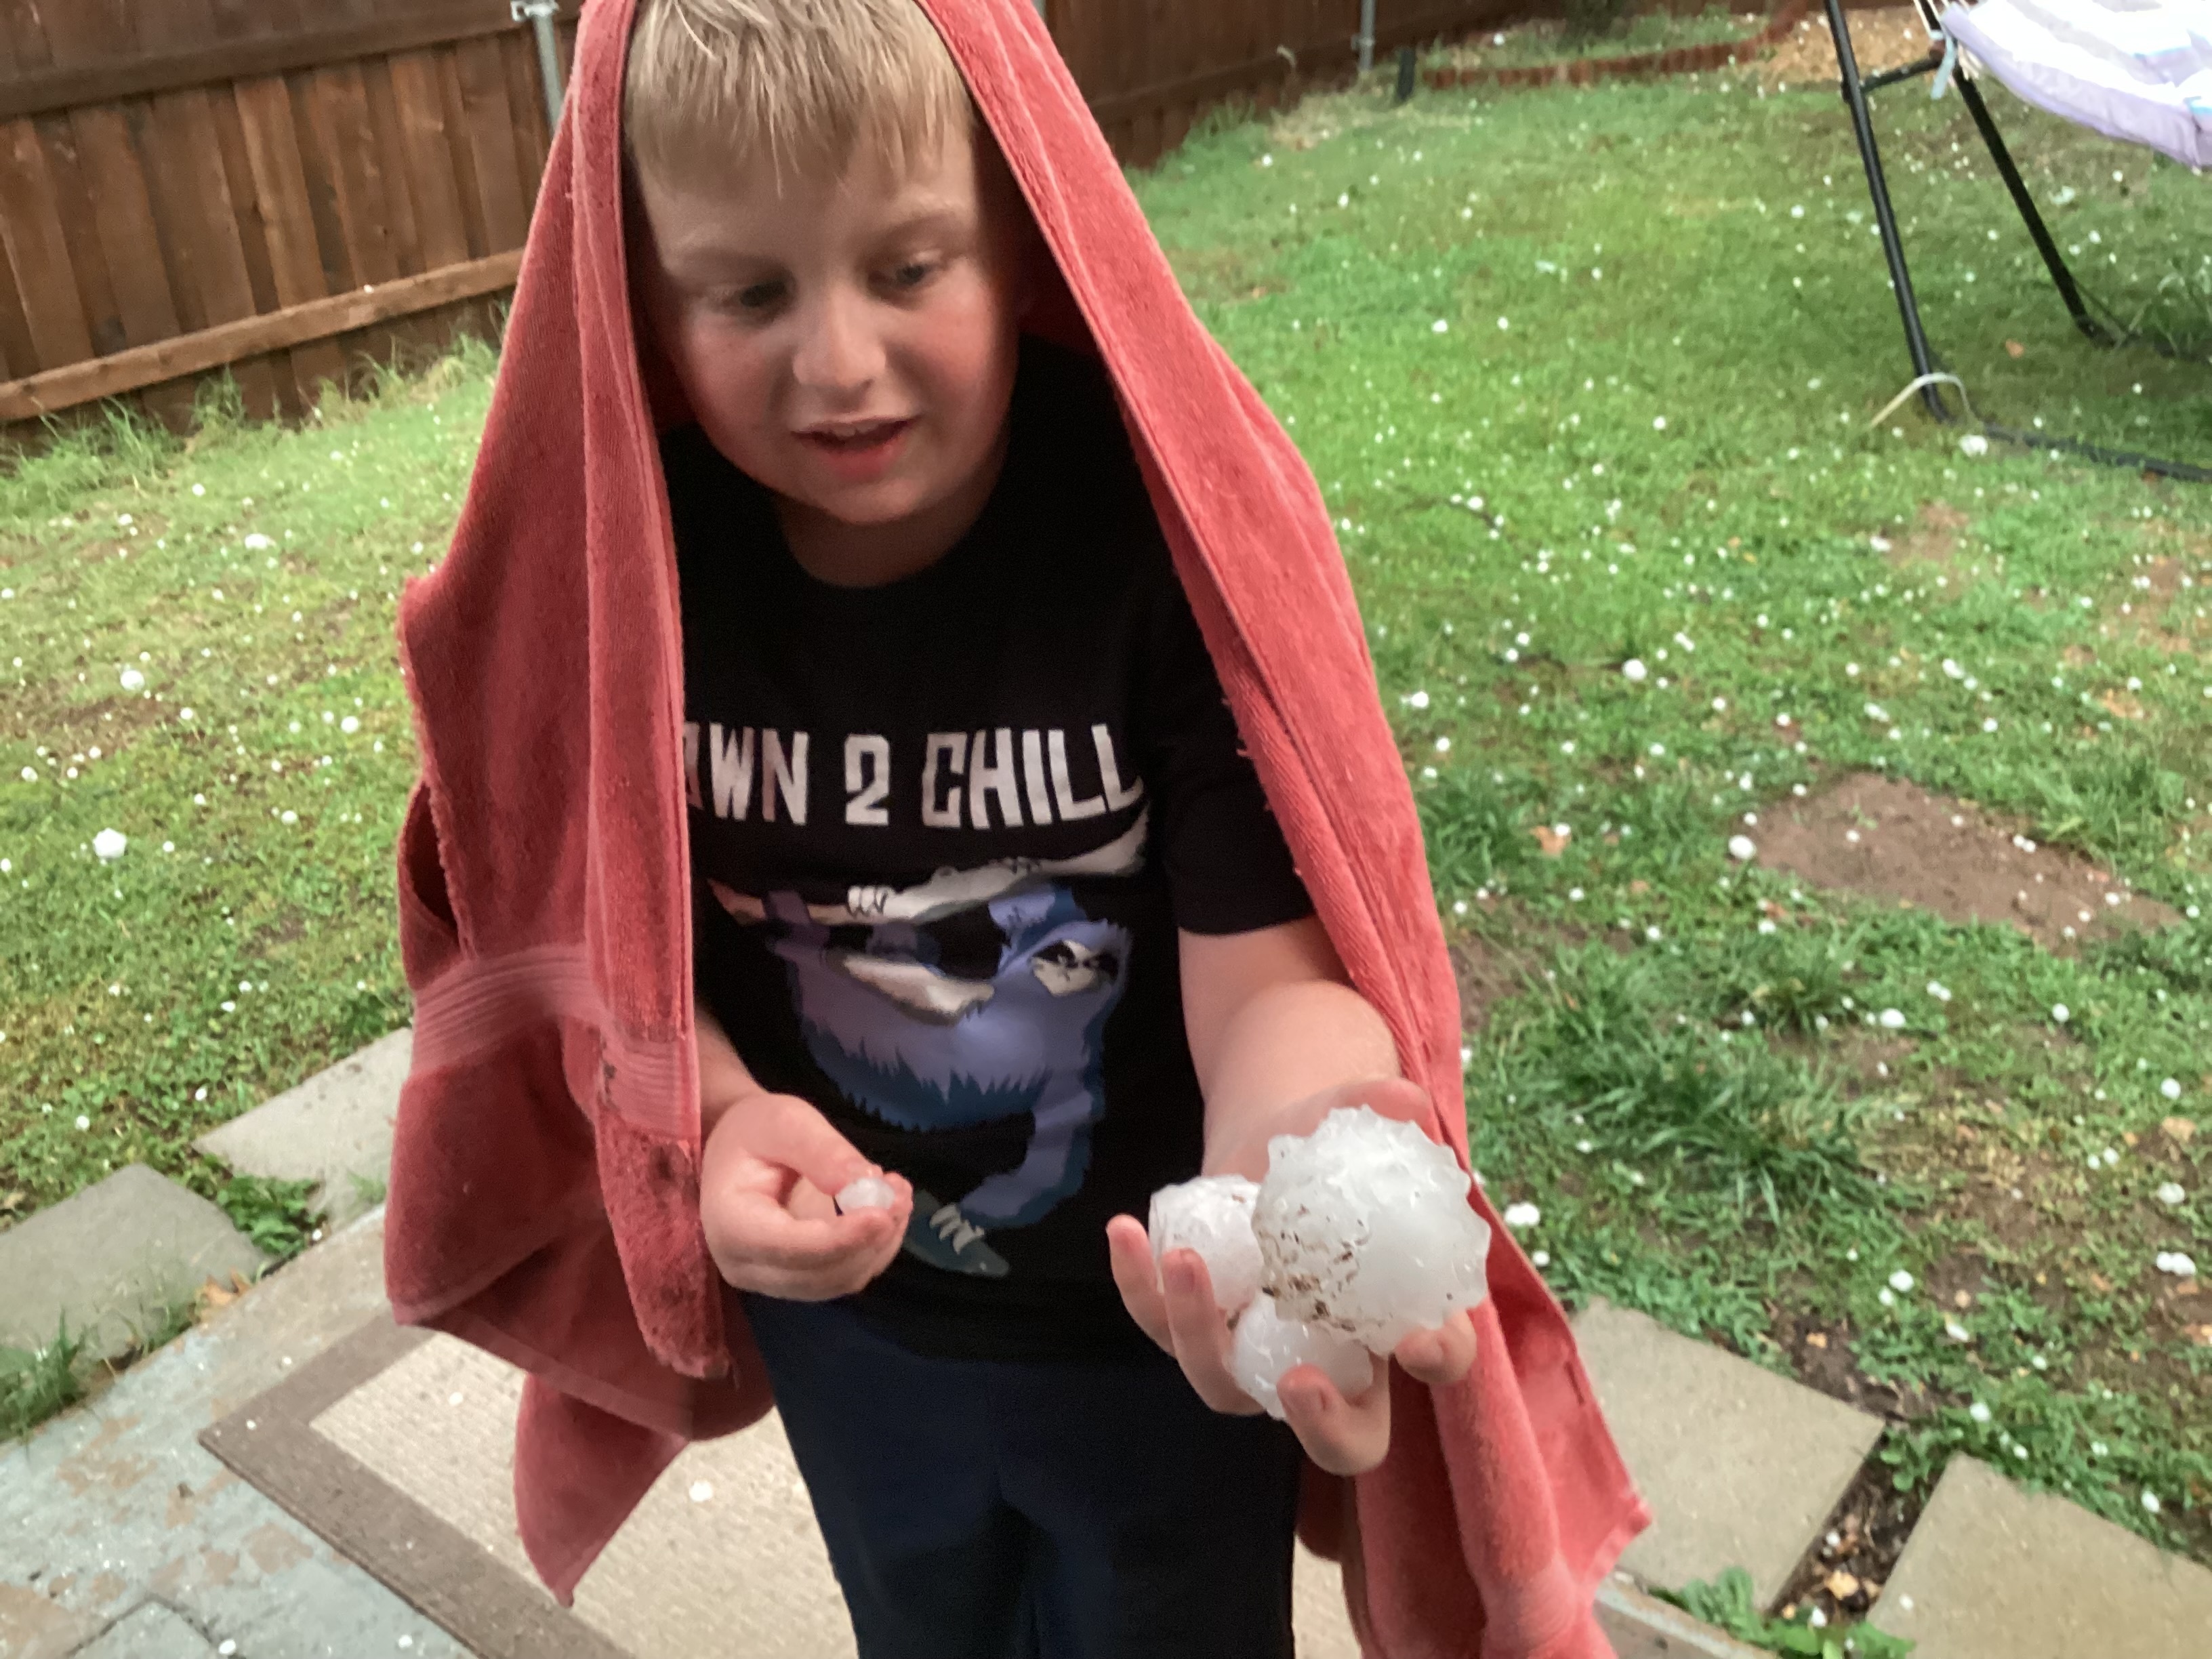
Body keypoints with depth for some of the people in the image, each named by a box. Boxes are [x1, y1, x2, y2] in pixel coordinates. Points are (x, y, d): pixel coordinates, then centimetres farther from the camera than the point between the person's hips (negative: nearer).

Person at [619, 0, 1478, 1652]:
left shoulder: (1175, 523, -26)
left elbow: (1269, 972, -28)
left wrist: (1298, 1162, -50)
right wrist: (723, 1119, -28)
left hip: (1159, 1330, -3)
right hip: (844, 1315, 3)